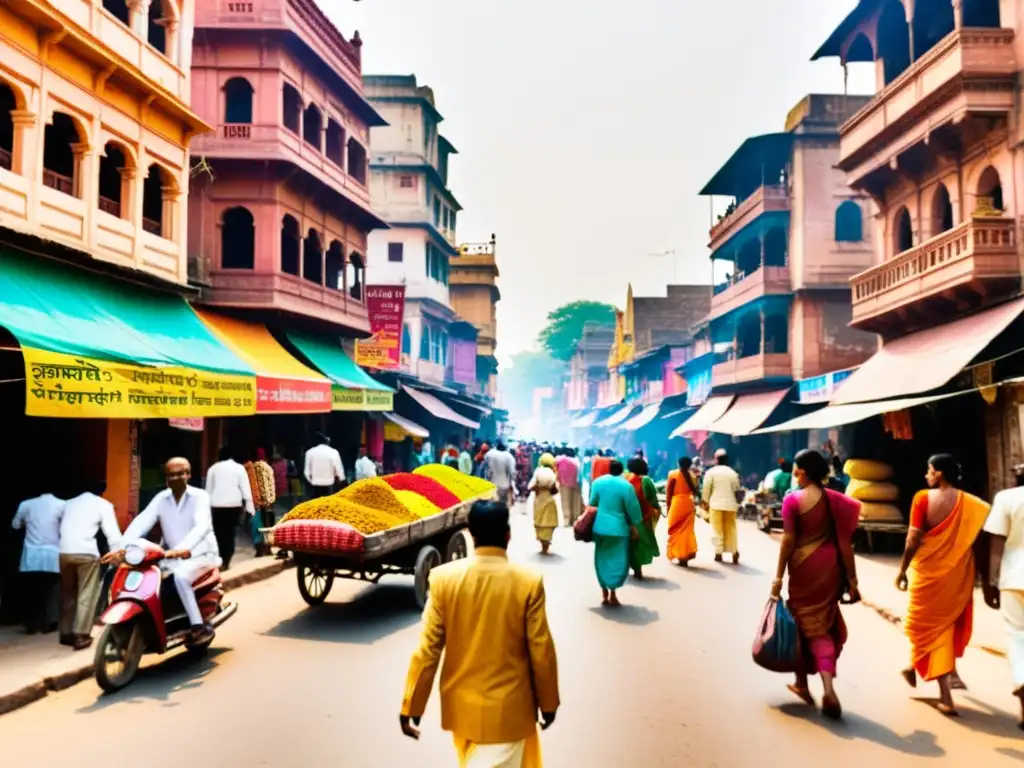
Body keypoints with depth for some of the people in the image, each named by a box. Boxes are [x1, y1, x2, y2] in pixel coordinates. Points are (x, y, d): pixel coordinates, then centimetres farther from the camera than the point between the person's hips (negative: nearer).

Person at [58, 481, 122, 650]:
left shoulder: (70, 502, 23)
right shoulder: (103, 504, 7)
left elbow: (61, 527, 23)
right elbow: (112, 532, -2)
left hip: (64, 552, 5)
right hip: (86, 553, -5)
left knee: (68, 594, 17)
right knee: (86, 595, 1)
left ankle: (66, 633, 22)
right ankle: (80, 635, -3)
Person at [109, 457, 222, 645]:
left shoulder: (200, 497, -14)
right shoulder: (161, 499, 1)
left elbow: (202, 526, -30)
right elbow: (141, 522, -13)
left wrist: (183, 549, -48)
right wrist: (123, 548, -30)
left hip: (200, 554, -6)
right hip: (171, 557, 6)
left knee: (180, 576, -33)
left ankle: (199, 626, -21)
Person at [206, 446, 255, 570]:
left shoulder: (213, 468, 9)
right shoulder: (239, 468, 5)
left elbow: (208, 489, 10)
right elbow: (246, 489, 0)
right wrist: (249, 507, 1)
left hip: (217, 505, 1)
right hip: (234, 504, -1)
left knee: (219, 534, 6)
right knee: (230, 534, 5)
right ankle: (226, 562, 4)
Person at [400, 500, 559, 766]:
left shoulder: (444, 577, -12)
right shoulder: (529, 582, -16)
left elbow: (428, 649, -9)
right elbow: (541, 652, -9)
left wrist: (411, 706, 1)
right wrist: (548, 703, 6)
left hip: (462, 705, 4)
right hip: (508, 708, -3)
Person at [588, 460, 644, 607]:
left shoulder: (598, 482, 0)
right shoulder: (626, 486, -10)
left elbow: (592, 503, 8)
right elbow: (633, 508, -6)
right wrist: (635, 525, 6)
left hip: (600, 526, 4)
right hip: (619, 527, -4)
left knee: (602, 559, 12)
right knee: (618, 560, 3)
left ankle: (604, 593, 14)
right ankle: (612, 592, -6)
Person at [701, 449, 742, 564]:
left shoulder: (711, 472, -4)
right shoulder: (733, 472, 7)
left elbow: (706, 489, -5)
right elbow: (737, 490, 10)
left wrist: (706, 502, 7)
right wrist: (736, 504, 20)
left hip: (716, 504, -3)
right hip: (730, 505, 3)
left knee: (718, 529, 3)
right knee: (731, 529, 9)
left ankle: (718, 553, 1)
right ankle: (734, 553, 5)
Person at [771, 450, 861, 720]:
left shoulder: (793, 499, -10)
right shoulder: (836, 499, 0)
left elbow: (788, 540, -12)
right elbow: (845, 542, -1)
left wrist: (778, 576, -7)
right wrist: (852, 580, 5)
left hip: (803, 566, -3)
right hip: (830, 566, 3)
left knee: (802, 622, 15)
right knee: (822, 625, 12)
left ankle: (802, 683, 27)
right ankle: (828, 688, -3)